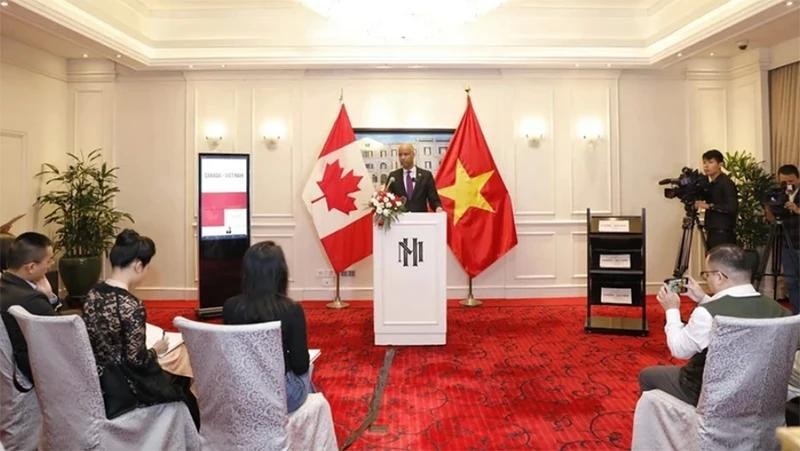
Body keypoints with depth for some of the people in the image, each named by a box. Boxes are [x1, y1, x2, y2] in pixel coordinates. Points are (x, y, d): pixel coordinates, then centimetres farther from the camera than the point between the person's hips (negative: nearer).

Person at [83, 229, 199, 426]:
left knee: (173, 379, 27)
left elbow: (104, 341, 4)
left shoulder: (92, 295, -4)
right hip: (125, 387, -7)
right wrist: (156, 350, -4)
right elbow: (136, 359, -24)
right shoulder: (131, 306, -28)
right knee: (184, 393, 19)